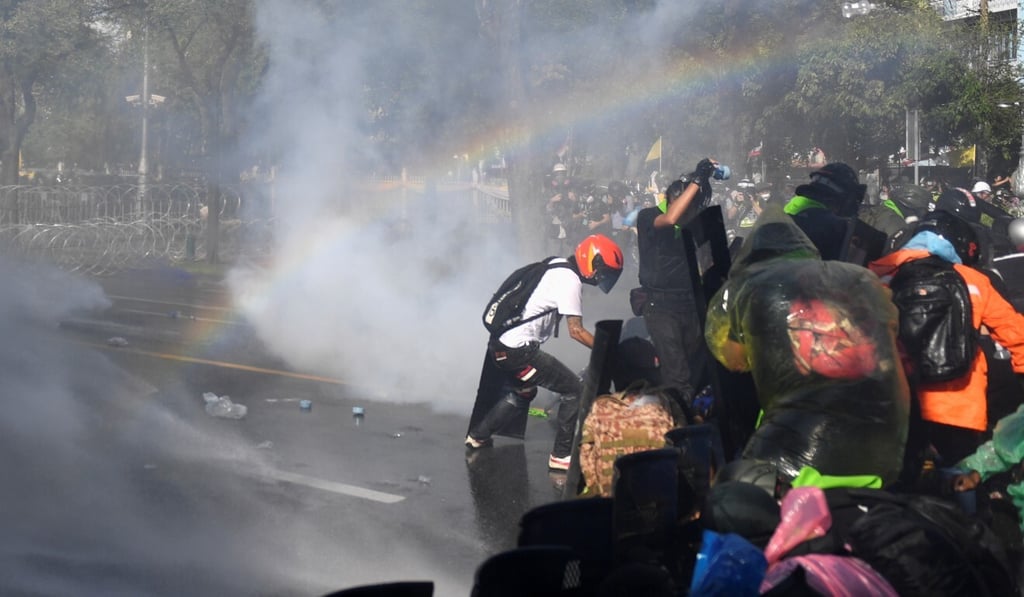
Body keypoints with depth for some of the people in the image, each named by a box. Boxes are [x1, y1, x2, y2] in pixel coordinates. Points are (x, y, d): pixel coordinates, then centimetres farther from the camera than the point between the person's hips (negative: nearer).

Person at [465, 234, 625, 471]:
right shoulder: (570, 280, -15)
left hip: (500, 342, 10)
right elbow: (576, 331, -17)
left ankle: (477, 436, 41)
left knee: (523, 393, 33)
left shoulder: (557, 266, 12)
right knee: (575, 391, -4)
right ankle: (561, 455, 2)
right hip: (518, 350, -10)